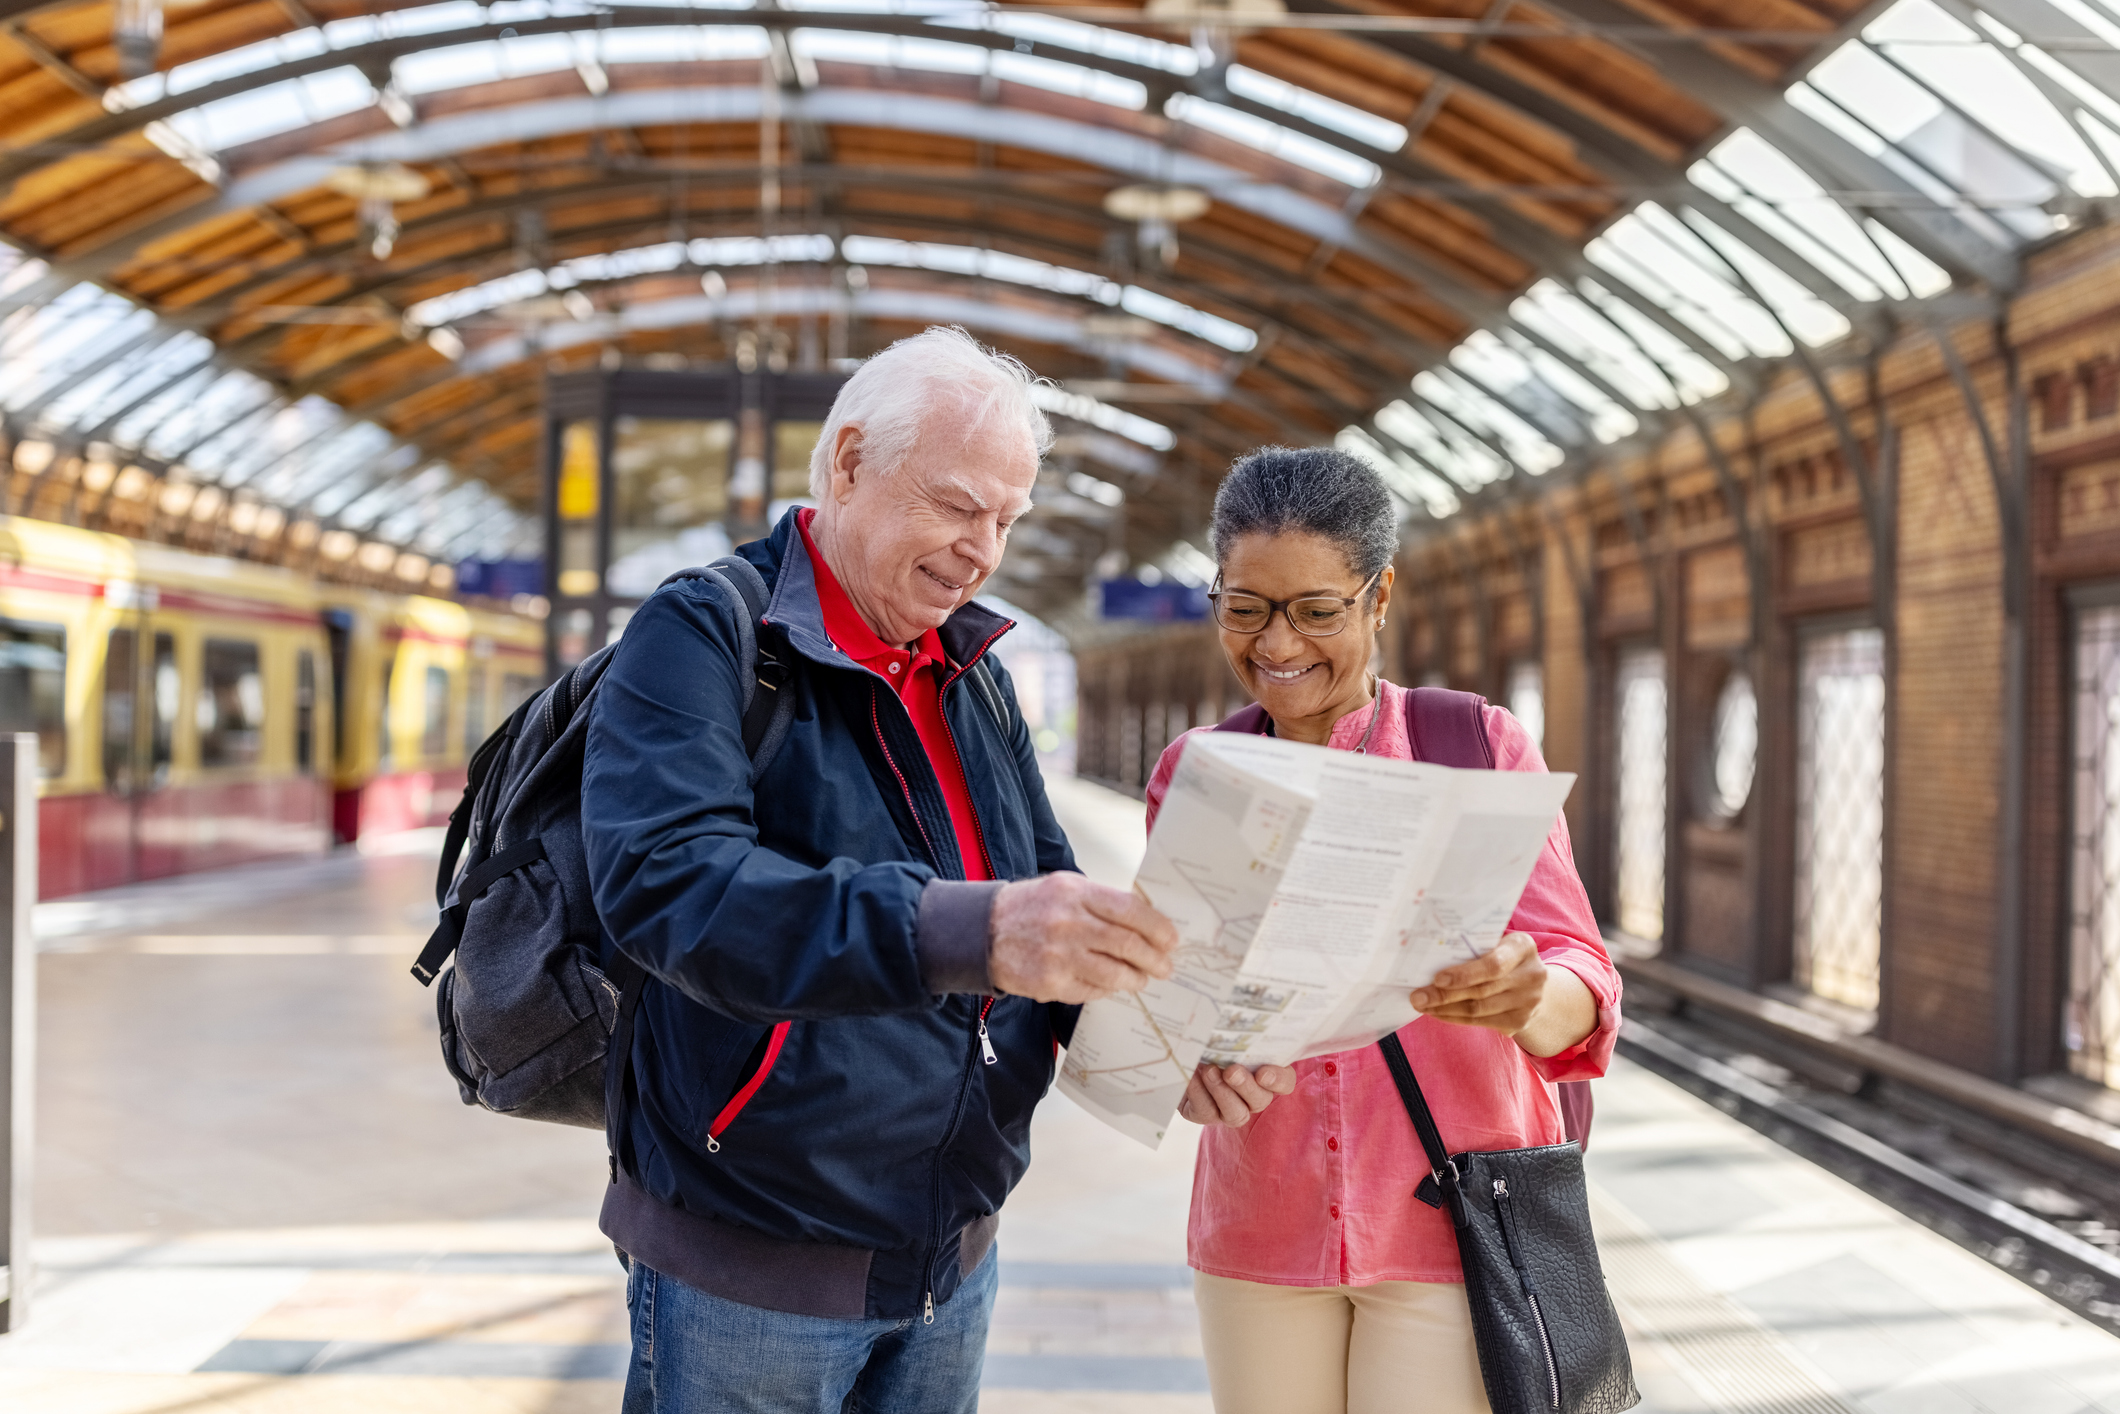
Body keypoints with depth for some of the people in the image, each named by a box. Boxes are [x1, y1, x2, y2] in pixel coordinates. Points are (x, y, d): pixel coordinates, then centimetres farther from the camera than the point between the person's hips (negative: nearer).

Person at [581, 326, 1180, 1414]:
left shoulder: (974, 675, 8)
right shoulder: (701, 639, -14)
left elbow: (1047, 893, 12)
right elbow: (665, 883, -30)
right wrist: (965, 932, -43)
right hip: (749, 1275, -6)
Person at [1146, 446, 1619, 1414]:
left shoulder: (1482, 749, -3)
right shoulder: (1191, 775, 4)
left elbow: (1578, 987, -11)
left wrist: (1528, 999, -34)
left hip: (1453, 1227, -2)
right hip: (1260, 1229, 3)